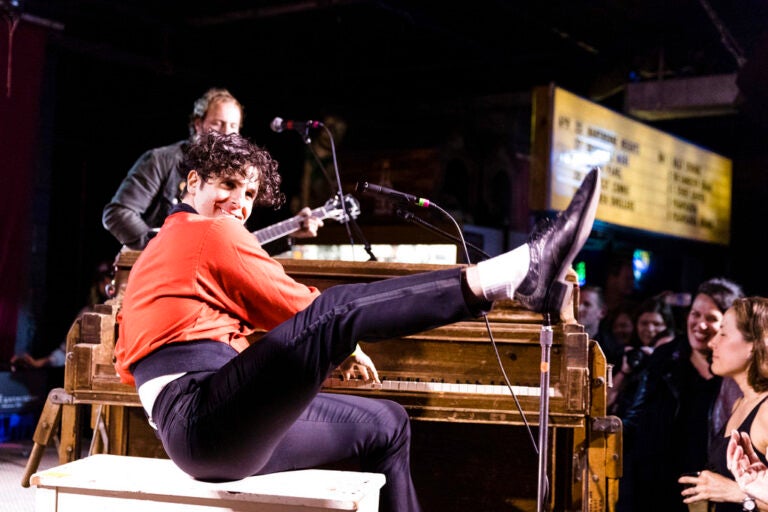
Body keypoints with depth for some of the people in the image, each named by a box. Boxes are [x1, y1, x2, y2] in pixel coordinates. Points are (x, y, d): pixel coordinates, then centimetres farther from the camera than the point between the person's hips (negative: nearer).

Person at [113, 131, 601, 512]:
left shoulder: (159, 248, 29)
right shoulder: (213, 234, 1)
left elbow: (129, 362, 35)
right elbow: (300, 307, 1)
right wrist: (348, 348, 20)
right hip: (207, 418, -10)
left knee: (385, 421, 18)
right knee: (340, 309, -29)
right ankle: (527, 271, -46)